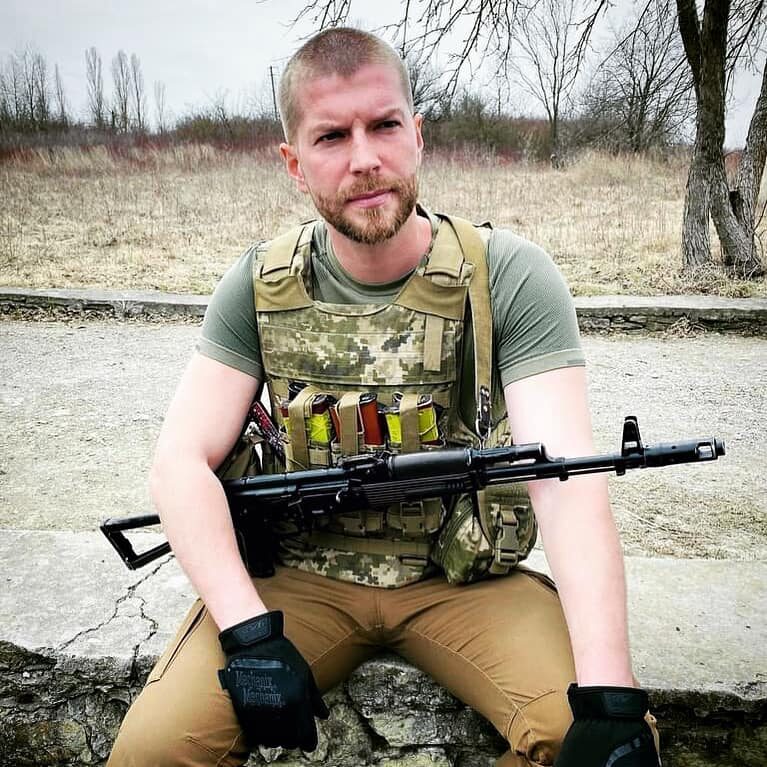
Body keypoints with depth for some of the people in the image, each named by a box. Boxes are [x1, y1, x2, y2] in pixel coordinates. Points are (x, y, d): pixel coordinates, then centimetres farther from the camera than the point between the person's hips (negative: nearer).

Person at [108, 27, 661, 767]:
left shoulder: (510, 277, -12)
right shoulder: (261, 288, -5)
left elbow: (568, 481, -21)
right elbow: (181, 461, -8)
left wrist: (610, 696, -32)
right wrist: (251, 633, -21)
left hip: (462, 576, 0)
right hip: (298, 576, 2)